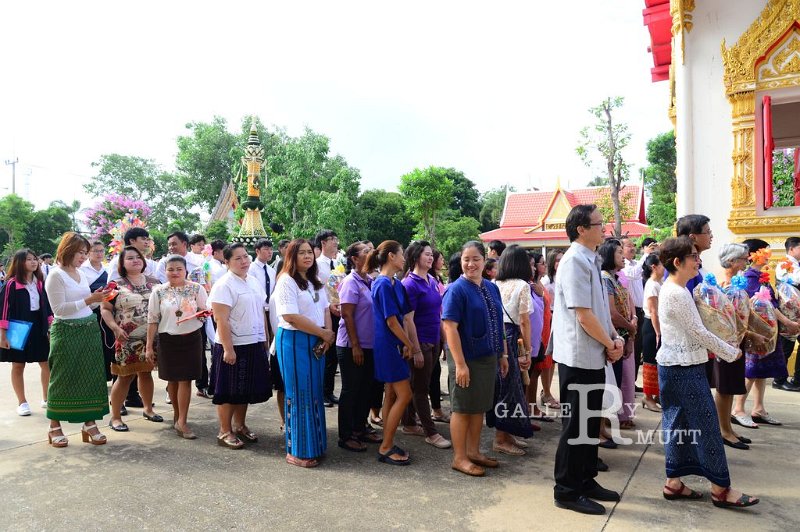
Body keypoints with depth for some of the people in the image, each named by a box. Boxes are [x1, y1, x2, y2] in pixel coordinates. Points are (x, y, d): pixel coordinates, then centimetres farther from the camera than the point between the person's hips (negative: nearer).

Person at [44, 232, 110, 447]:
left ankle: (89, 423, 15)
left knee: (91, 376, 7)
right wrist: (88, 300, -19)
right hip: (66, 332, -6)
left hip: (89, 330, 7)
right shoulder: (56, 275, -9)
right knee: (62, 379, 3)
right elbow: (59, 309, -16)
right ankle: (54, 426, 16)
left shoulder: (81, 274, 11)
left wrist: (98, 299, 1)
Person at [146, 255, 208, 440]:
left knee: (185, 379, -3)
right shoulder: (158, 291, 1)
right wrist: (149, 346, 0)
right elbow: (152, 320, 2)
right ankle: (177, 415, 28)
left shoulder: (196, 289, -1)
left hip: (191, 339, -1)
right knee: (172, 379, 11)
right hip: (167, 339, 1)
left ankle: (181, 421, 3)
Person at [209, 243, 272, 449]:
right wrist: (228, 349, -21)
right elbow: (221, 320, -18)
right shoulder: (224, 285, -13)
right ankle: (225, 432, 19)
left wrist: (265, 340, 13)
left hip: (255, 345, 7)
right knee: (229, 391, 5)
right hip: (233, 346, -7)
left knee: (246, 389, 16)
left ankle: (240, 425, 32)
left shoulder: (254, 282, 9)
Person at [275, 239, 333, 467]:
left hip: (317, 342, 7)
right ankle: (297, 451, 11)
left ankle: (313, 445, 24)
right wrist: (323, 333, -14)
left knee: (315, 393, 12)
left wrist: (327, 336, -4)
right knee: (299, 395, -1)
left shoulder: (315, 282, 14)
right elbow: (291, 317, -19)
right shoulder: (286, 281, -11)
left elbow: (325, 309, 14)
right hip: (294, 341, -7)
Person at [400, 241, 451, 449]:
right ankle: (431, 433, 11)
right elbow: (408, 320, -16)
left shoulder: (432, 281, 8)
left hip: (433, 341, 8)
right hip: (419, 342, -8)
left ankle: (409, 424, 30)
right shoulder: (410, 284, -14)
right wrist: (417, 350, -17)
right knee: (421, 388, 3)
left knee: (417, 385, 17)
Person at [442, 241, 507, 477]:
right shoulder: (456, 289, -14)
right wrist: (460, 363, -22)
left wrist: (503, 354, 13)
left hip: (488, 358, 7)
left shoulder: (491, 288, 7)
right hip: (466, 359, -7)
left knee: (480, 407, 16)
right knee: (462, 408, 5)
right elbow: (449, 327, -19)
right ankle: (459, 458, 18)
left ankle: (474, 452, 31)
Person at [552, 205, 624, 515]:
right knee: (576, 426, 1)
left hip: (595, 356, 10)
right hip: (579, 358, -10)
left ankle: (586, 481, 33)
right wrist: (610, 345, -10)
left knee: (591, 423, 19)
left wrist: (615, 338, 3)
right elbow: (583, 316, -22)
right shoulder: (575, 261, -18)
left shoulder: (592, 261, 13)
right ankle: (567, 491, 16)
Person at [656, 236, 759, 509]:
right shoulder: (677, 293, -20)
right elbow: (699, 332, -16)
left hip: (674, 366, 10)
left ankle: (674, 483, 20)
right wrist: (731, 353, -3)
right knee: (706, 425, 1)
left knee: (678, 423, 13)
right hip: (685, 369, -10)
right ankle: (721, 489, 13)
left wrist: (723, 349, 16)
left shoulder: (670, 289, 11)